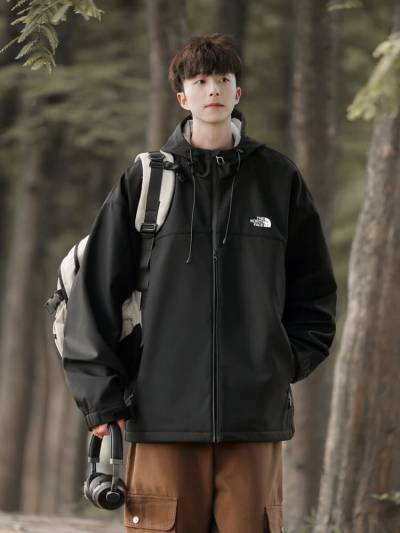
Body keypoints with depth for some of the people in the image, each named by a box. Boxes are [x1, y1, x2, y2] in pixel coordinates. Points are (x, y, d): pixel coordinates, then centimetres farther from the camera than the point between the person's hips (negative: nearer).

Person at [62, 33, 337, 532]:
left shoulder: (278, 178, 9)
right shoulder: (146, 179, 5)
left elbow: (314, 286, 17)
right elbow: (96, 287, 6)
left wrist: (291, 359, 5)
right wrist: (100, 390, 0)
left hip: (255, 412, 1)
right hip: (163, 410, -1)